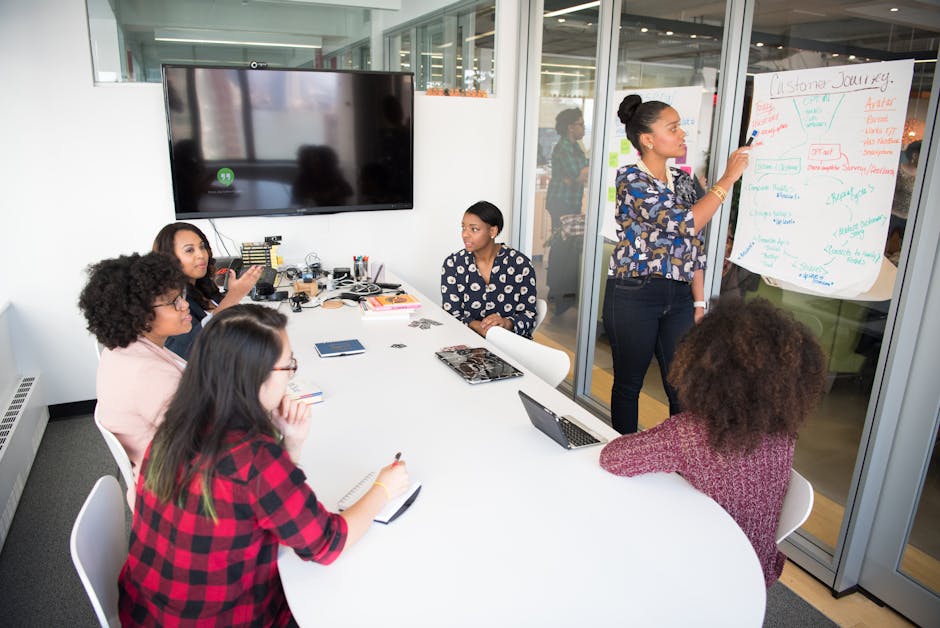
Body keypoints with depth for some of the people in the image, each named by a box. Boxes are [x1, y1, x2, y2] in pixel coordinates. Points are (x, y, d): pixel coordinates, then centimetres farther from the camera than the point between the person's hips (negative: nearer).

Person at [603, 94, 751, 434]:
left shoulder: (683, 180, 11)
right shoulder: (630, 178, -10)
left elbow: (694, 246, 12)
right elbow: (684, 222, -20)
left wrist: (699, 303, 8)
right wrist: (728, 178, -12)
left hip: (679, 296, 6)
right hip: (633, 295, -6)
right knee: (628, 384, 9)